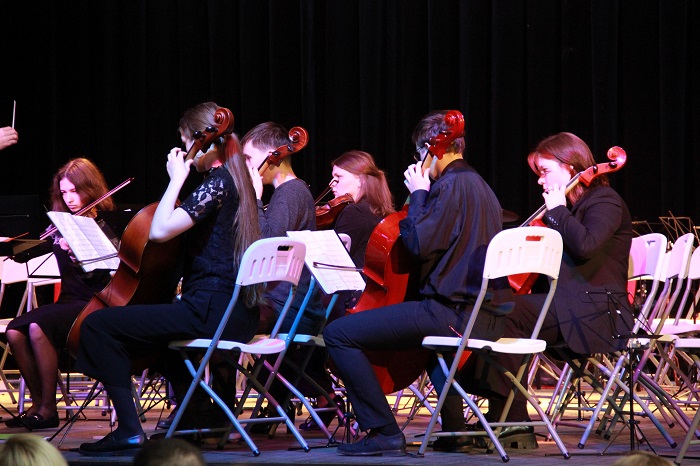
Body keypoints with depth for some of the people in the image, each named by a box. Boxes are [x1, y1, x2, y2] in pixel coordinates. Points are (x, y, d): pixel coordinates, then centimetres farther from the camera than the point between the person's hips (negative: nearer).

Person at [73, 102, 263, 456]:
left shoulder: (217, 184, -14)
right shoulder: (233, 181, 15)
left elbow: (160, 230, -23)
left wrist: (177, 178, -13)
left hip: (211, 311, -10)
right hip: (237, 315, 10)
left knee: (98, 325, -12)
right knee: (158, 321, 41)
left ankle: (129, 430, -17)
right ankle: (202, 414, 38)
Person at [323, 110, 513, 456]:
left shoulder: (451, 185, -12)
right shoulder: (479, 186, 19)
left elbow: (420, 244, -20)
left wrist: (418, 194, -8)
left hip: (450, 311, -11)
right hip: (484, 318, 11)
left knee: (338, 334, -12)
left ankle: (385, 433, -14)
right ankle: (455, 429, 40)